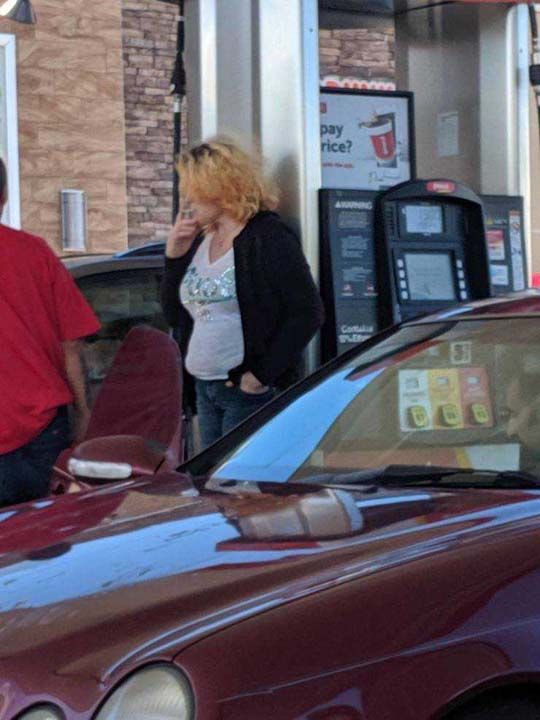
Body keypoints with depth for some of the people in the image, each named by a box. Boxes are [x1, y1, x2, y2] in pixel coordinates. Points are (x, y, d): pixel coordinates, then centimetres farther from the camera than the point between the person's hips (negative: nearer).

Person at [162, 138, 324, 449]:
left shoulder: (267, 237, -10)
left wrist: (263, 374, -18)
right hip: (204, 389, 8)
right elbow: (175, 316, 19)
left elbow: (308, 313, -15)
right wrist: (174, 257, 5)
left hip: (249, 392, -8)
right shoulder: (199, 242, 14)